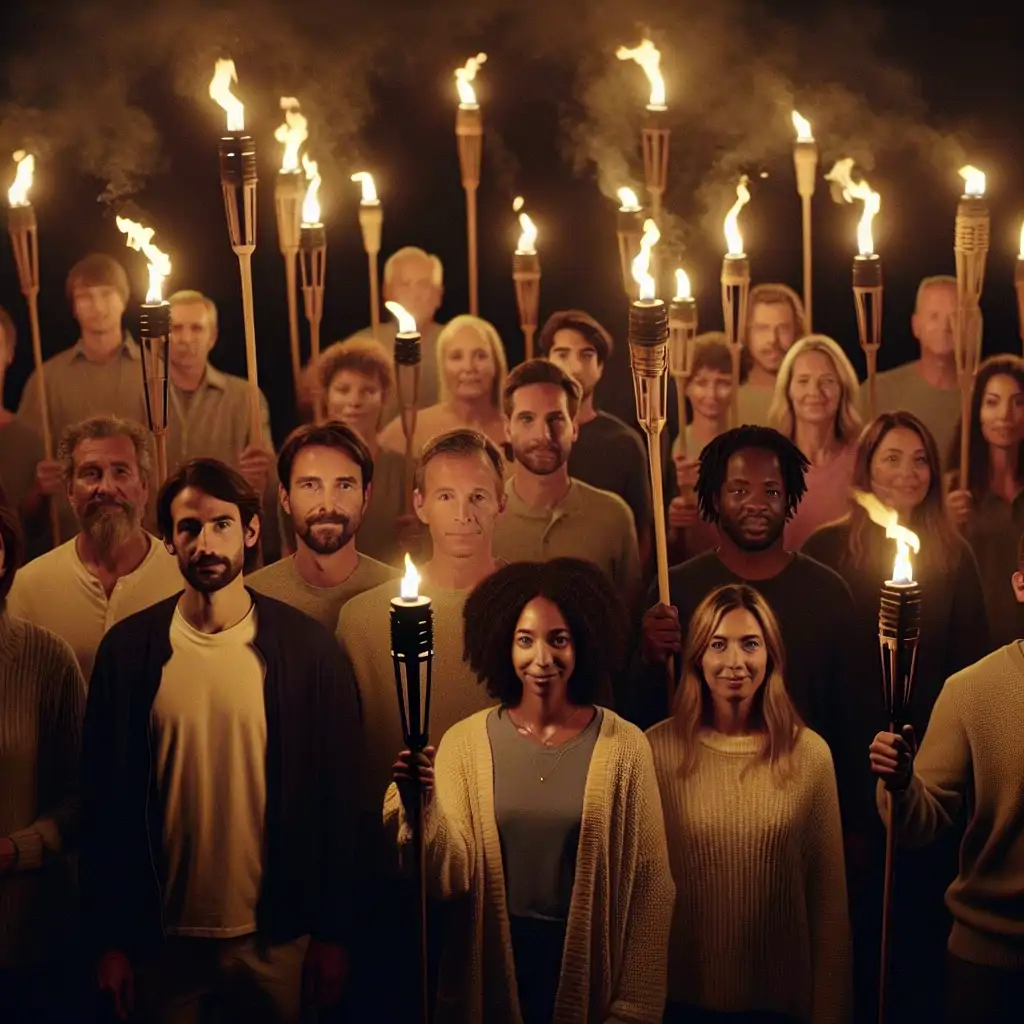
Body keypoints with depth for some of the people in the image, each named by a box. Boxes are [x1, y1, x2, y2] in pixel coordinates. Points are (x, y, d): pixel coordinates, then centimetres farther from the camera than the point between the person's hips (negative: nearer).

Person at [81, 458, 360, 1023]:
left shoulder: (306, 647, -5)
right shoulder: (128, 648, -3)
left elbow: (333, 794, -2)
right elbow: (106, 798, 0)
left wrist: (330, 933, -1)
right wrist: (110, 939, -1)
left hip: (272, 935, 0)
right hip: (161, 934, 1)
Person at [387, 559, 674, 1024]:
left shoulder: (623, 747, -8)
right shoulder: (464, 741, -5)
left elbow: (647, 886, -5)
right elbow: (454, 877, -11)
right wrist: (422, 806, -28)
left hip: (588, 967, -1)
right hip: (491, 966, 1)